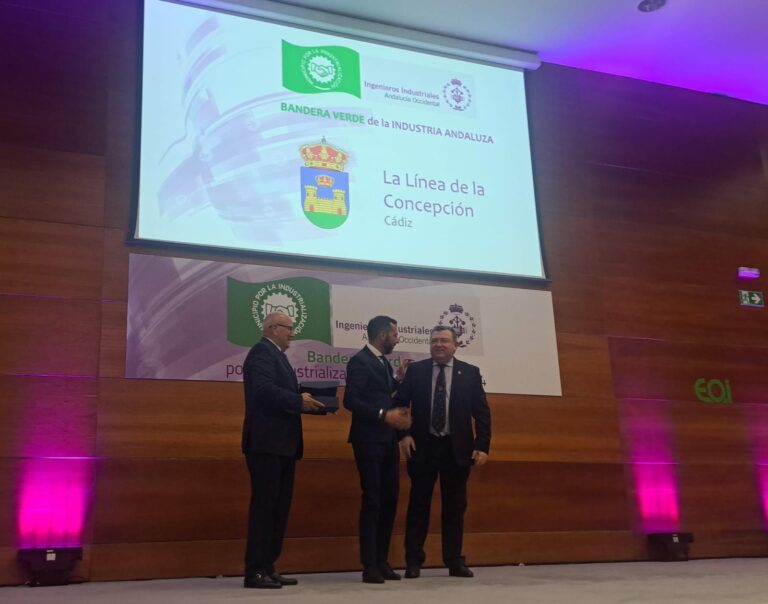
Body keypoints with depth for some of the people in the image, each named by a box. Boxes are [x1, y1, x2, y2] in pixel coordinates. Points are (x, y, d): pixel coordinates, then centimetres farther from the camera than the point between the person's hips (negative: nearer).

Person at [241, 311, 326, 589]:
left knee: (279, 506, 11)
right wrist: (299, 401, -21)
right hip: (266, 443, -10)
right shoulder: (262, 352, -9)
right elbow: (264, 389, -24)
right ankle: (254, 571, -2)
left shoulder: (276, 356, 23)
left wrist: (307, 403, 3)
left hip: (282, 444, 10)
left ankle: (268, 567, 17)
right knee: (263, 505, -7)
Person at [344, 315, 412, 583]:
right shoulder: (360, 361, -10)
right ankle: (370, 565, 1)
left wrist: (398, 414, 2)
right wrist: (384, 415, -21)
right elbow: (350, 400, -19)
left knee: (389, 499, 8)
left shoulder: (385, 363, 17)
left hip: (388, 440, 9)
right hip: (369, 439, -8)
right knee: (372, 500, -6)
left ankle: (382, 561, 16)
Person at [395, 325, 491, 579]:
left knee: (455, 506, 7)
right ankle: (413, 561, 10)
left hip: (456, 448, 1)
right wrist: (404, 434, -9)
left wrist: (482, 446, -7)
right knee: (419, 504, 4)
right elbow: (399, 403, 4)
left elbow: (482, 412, 1)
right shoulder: (415, 370, 3)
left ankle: (454, 561, 16)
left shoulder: (470, 373, 3)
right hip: (422, 446, 0)